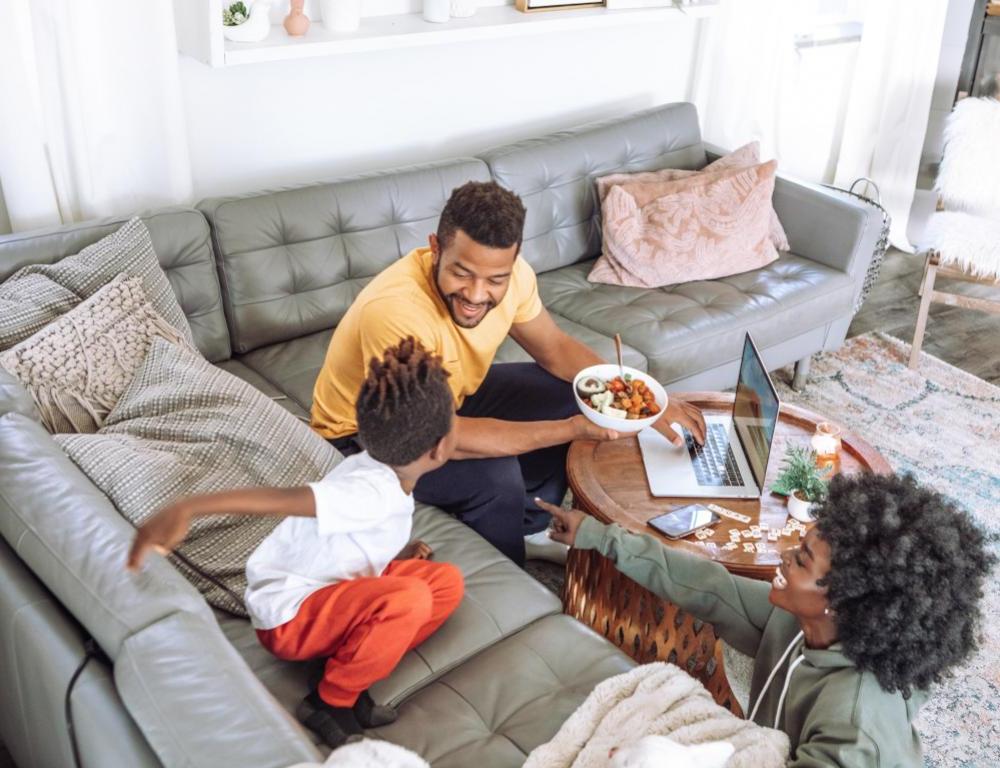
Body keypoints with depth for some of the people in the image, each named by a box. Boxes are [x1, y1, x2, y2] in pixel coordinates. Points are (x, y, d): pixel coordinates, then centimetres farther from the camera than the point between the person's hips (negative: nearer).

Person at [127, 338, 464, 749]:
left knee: (446, 581, -1)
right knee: (410, 599, -31)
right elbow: (277, 497, -45)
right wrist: (184, 509, -57)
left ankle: (350, 667, -5)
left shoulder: (382, 473, -1)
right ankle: (330, 700, -11)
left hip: (329, 588, 9)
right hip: (289, 615, -9)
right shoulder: (371, 492, -30)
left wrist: (397, 556, 6)